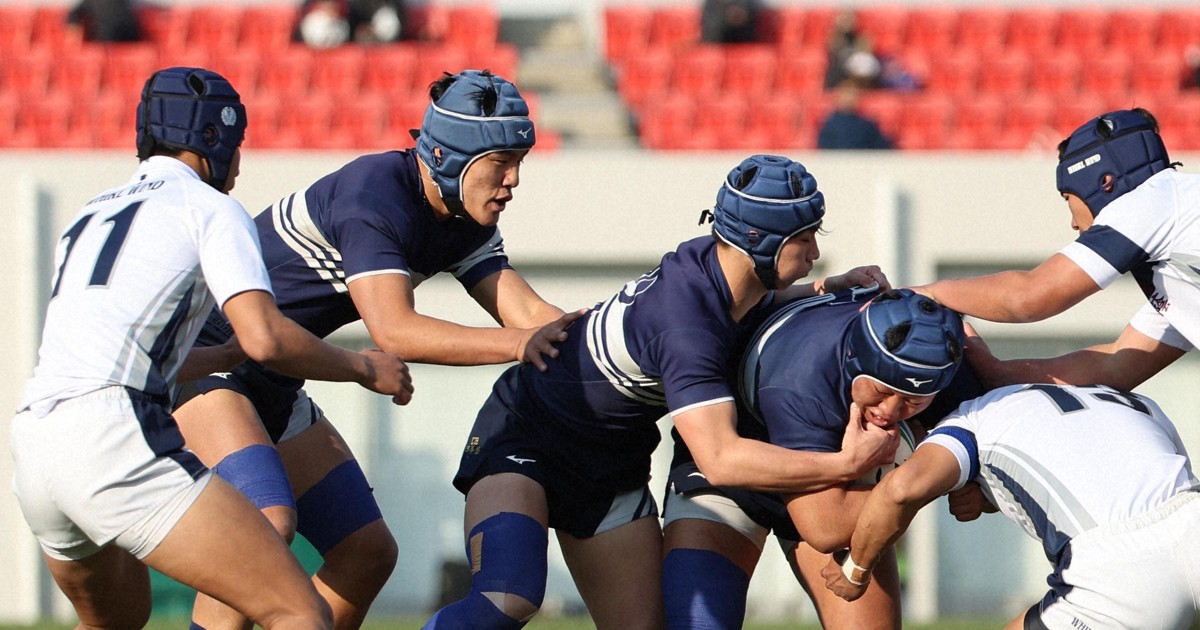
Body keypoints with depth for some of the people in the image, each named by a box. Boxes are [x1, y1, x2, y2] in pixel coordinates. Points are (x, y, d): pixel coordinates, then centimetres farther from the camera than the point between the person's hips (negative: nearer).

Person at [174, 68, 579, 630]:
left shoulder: (465, 221, 1)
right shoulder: (375, 195, -26)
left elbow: (528, 315, -2)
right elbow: (392, 330, -35)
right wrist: (516, 344, -42)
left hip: (274, 387, 10)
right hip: (196, 350, -10)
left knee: (368, 553, 5)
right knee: (267, 521, -30)